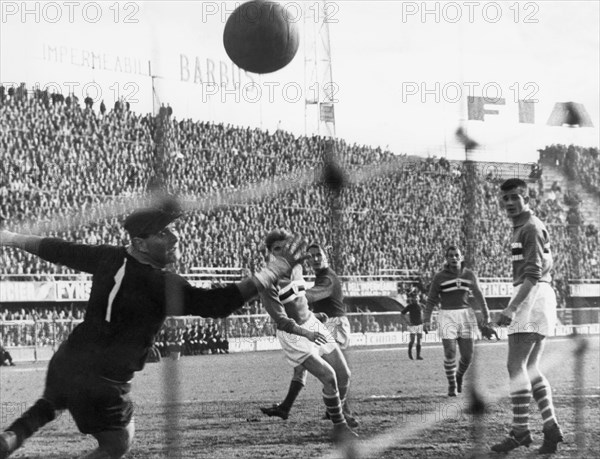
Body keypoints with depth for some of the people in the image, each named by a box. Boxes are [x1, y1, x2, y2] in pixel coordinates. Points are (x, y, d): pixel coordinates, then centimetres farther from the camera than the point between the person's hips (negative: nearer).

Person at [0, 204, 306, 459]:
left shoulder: (110, 258, -1)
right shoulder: (162, 285, -19)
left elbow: (60, 251, 11)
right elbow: (219, 304, -24)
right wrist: (275, 270, -22)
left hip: (66, 361, 7)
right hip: (104, 382, -7)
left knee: (49, 404, 37)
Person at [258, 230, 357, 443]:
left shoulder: (296, 268, 3)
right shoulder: (268, 282, -19)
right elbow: (280, 320, -25)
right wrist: (306, 334, -36)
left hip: (312, 324, 8)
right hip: (292, 335, -8)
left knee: (344, 375, 5)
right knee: (328, 377, -21)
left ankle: (338, 416, 26)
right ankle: (340, 428, -7)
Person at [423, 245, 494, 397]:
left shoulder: (469, 275, 4)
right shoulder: (439, 277, -2)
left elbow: (479, 296, 8)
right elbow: (431, 300, 0)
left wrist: (485, 316, 1)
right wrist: (426, 320, -10)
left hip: (466, 316, 2)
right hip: (447, 317, -2)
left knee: (467, 355, 0)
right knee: (450, 354, -10)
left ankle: (459, 376, 31)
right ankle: (452, 386, 9)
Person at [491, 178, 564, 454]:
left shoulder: (531, 228, -11)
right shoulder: (522, 227, 20)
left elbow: (533, 275, -20)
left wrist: (511, 308, -27)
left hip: (532, 295, -11)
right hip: (534, 297, 11)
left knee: (516, 366, -12)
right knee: (530, 369, 11)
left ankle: (520, 431, -13)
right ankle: (550, 426, 7)